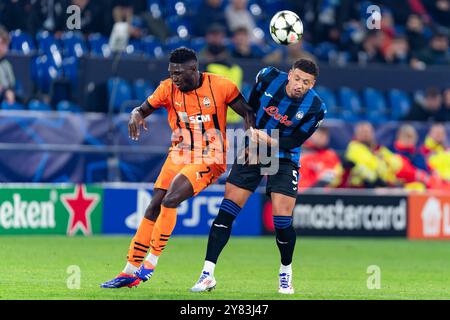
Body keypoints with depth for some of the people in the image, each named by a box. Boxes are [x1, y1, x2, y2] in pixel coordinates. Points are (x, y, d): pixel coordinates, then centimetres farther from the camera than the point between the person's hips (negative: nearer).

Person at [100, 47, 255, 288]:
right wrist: (135, 115, -18)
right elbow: (143, 109, 6)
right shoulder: (168, 88, -2)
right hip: (179, 156, 5)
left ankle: (151, 262, -12)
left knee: (170, 200, -22)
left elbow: (248, 114, -2)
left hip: (210, 159, -5)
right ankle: (130, 271, 5)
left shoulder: (220, 86, -11)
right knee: (154, 207, -2)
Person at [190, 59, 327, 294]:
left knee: (282, 221, -12)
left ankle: (286, 273, 16)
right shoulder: (268, 78, -13)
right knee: (226, 212, -7)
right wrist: (251, 132, 2)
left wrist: (268, 140, -24)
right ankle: (207, 275, -4)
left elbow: (293, 142, -12)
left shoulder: (315, 108, -18)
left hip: (284, 158, -2)